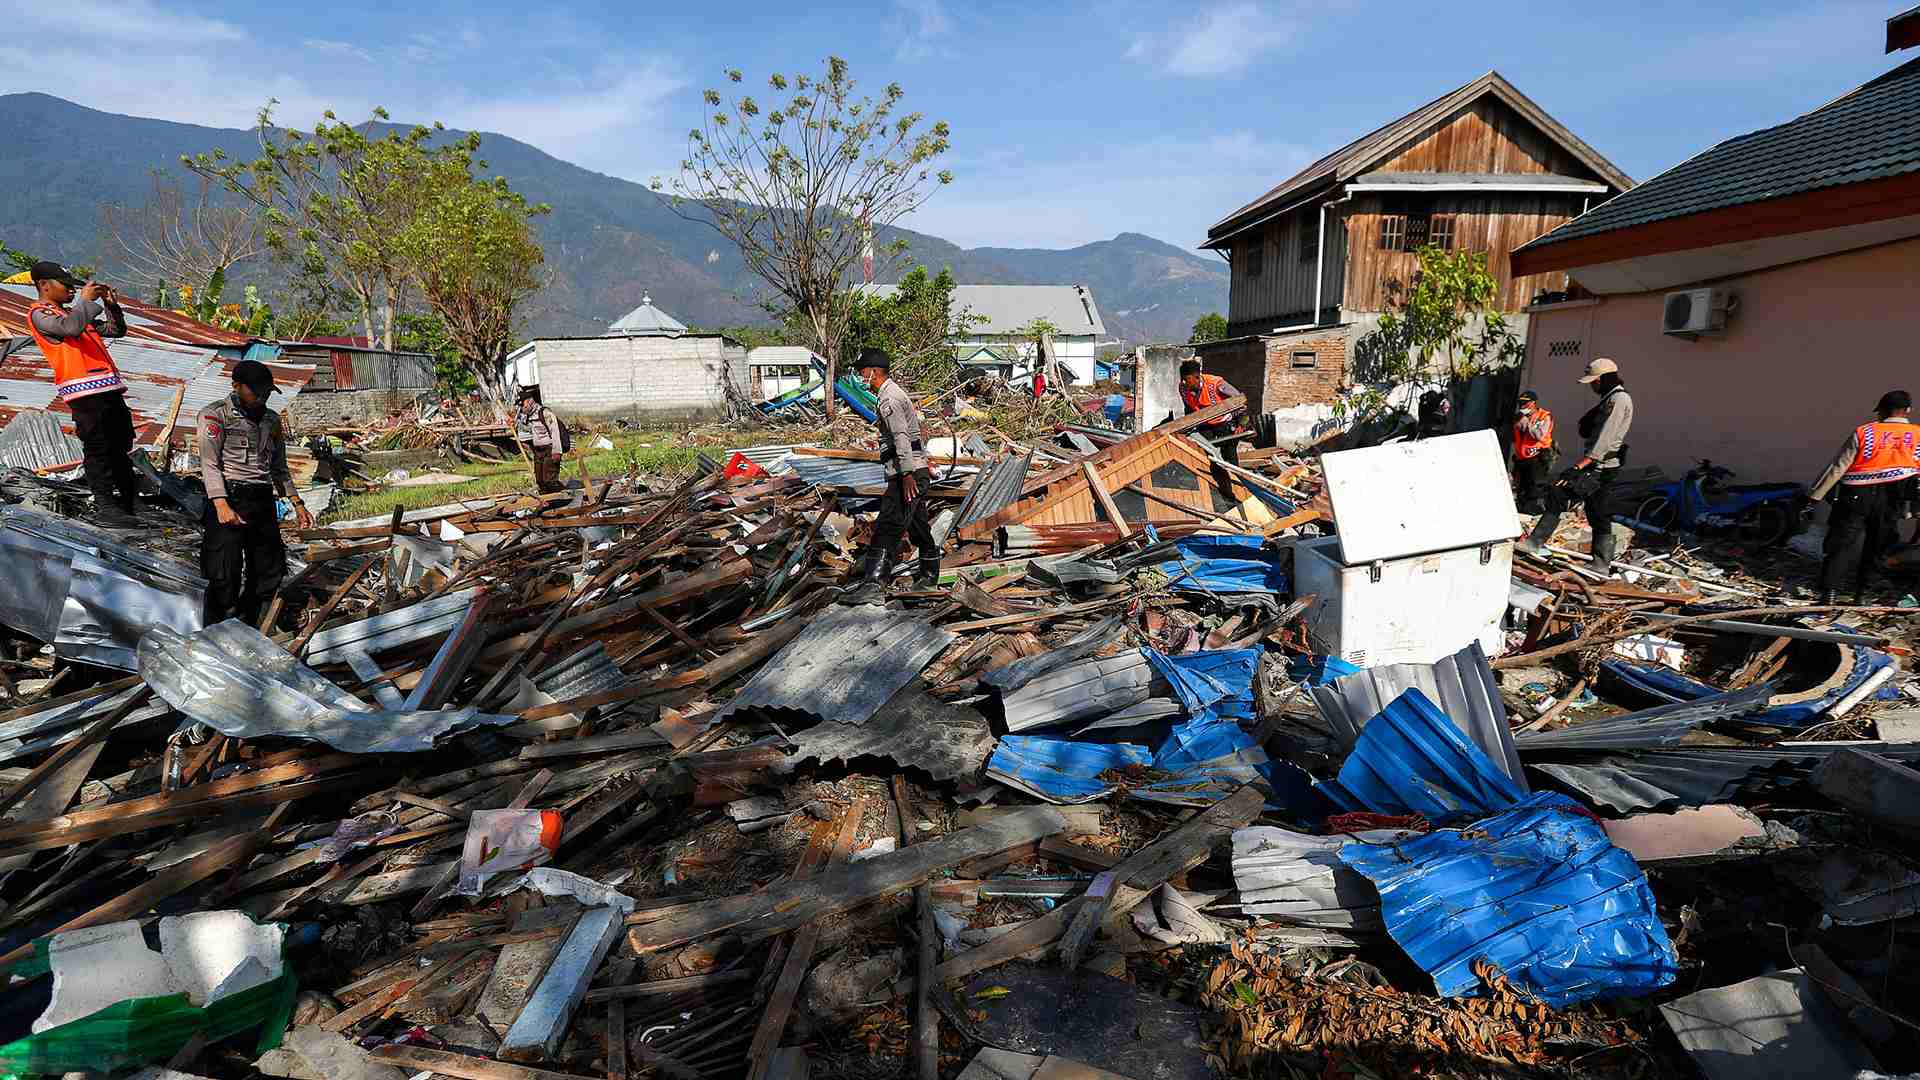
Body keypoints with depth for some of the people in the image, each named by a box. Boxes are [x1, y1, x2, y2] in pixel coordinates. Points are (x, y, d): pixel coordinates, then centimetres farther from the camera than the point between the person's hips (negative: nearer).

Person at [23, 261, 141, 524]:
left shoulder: (73, 312, 24)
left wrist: (111, 304, 11)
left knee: (120, 445, 14)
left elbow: (117, 330, 26)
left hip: (108, 388, 8)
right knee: (97, 448, -12)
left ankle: (128, 496, 23)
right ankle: (105, 508, -13)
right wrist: (86, 300, -5)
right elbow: (71, 327, -19)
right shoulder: (39, 313, 1)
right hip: (85, 392, -8)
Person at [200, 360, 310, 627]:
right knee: (225, 577, -9)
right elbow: (210, 463, -10)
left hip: (264, 500, 6)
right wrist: (221, 505, -22)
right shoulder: (216, 414, -1)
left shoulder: (272, 420, 17)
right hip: (230, 498, -6)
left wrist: (297, 504, 14)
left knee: (269, 573, 7)